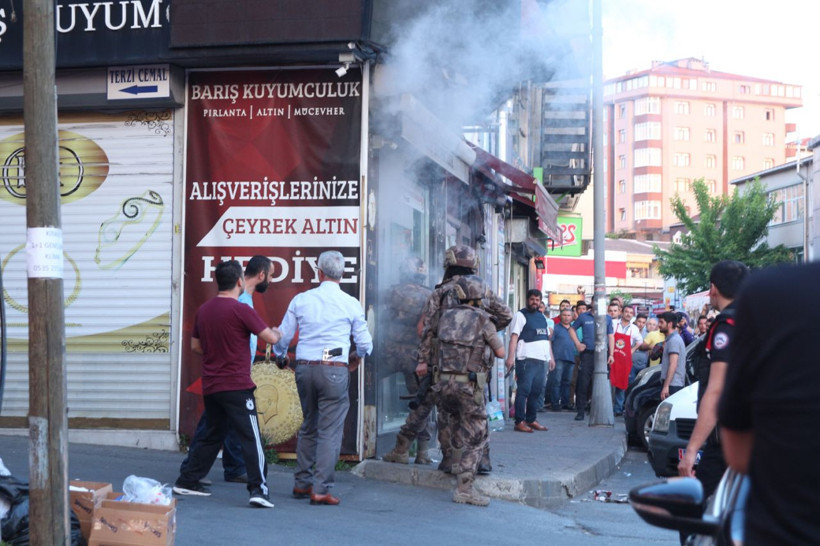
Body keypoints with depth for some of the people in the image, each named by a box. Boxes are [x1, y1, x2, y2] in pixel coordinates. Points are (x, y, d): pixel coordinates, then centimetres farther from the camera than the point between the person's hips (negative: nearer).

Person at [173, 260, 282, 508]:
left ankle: (187, 481, 24)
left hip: (210, 385, 7)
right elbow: (270, 337, -10)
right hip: (237, 386, -7)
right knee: (251, 438, -4)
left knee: (212, 436, 20)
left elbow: (195, 346, 17)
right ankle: (258, 488, -10)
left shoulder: (203, 310, 7)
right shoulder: (240, 310, -14)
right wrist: (278, 332, 12)